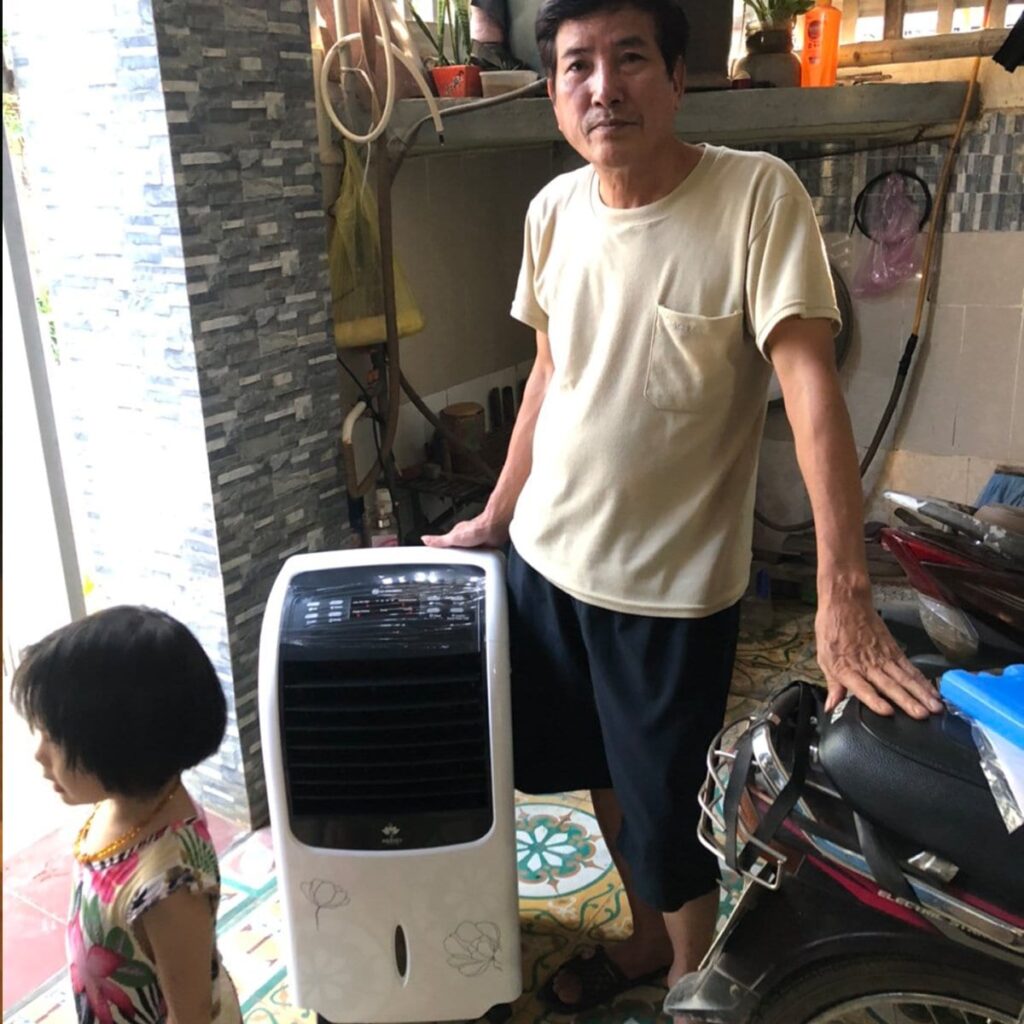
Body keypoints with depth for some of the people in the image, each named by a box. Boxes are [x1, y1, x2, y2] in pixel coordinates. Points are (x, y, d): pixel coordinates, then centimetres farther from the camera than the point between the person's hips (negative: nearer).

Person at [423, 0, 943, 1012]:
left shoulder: (758, 195, -16)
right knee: (602, 773, 23)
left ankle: (690, 983, 41)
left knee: (668, 813, 11)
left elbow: (809, 385, -23)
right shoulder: (553, 209, -1)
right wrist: (495, 515, 13)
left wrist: (844, 595, -29)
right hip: (547, 557, 6)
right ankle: (647, 936, 51)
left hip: (672, 583, -5)